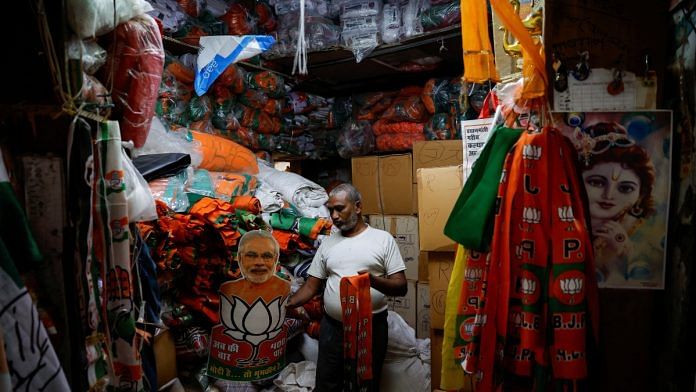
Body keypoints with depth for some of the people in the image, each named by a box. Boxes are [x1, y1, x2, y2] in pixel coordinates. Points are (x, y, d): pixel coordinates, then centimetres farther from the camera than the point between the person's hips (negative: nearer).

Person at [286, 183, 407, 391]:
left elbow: (401, 287, -6)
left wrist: (374, 281, -26)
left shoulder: (383, 239, -4)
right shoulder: (328, 243, 7)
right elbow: (312, 285, 8)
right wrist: (285, 304, -6)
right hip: (331, 327, 3)